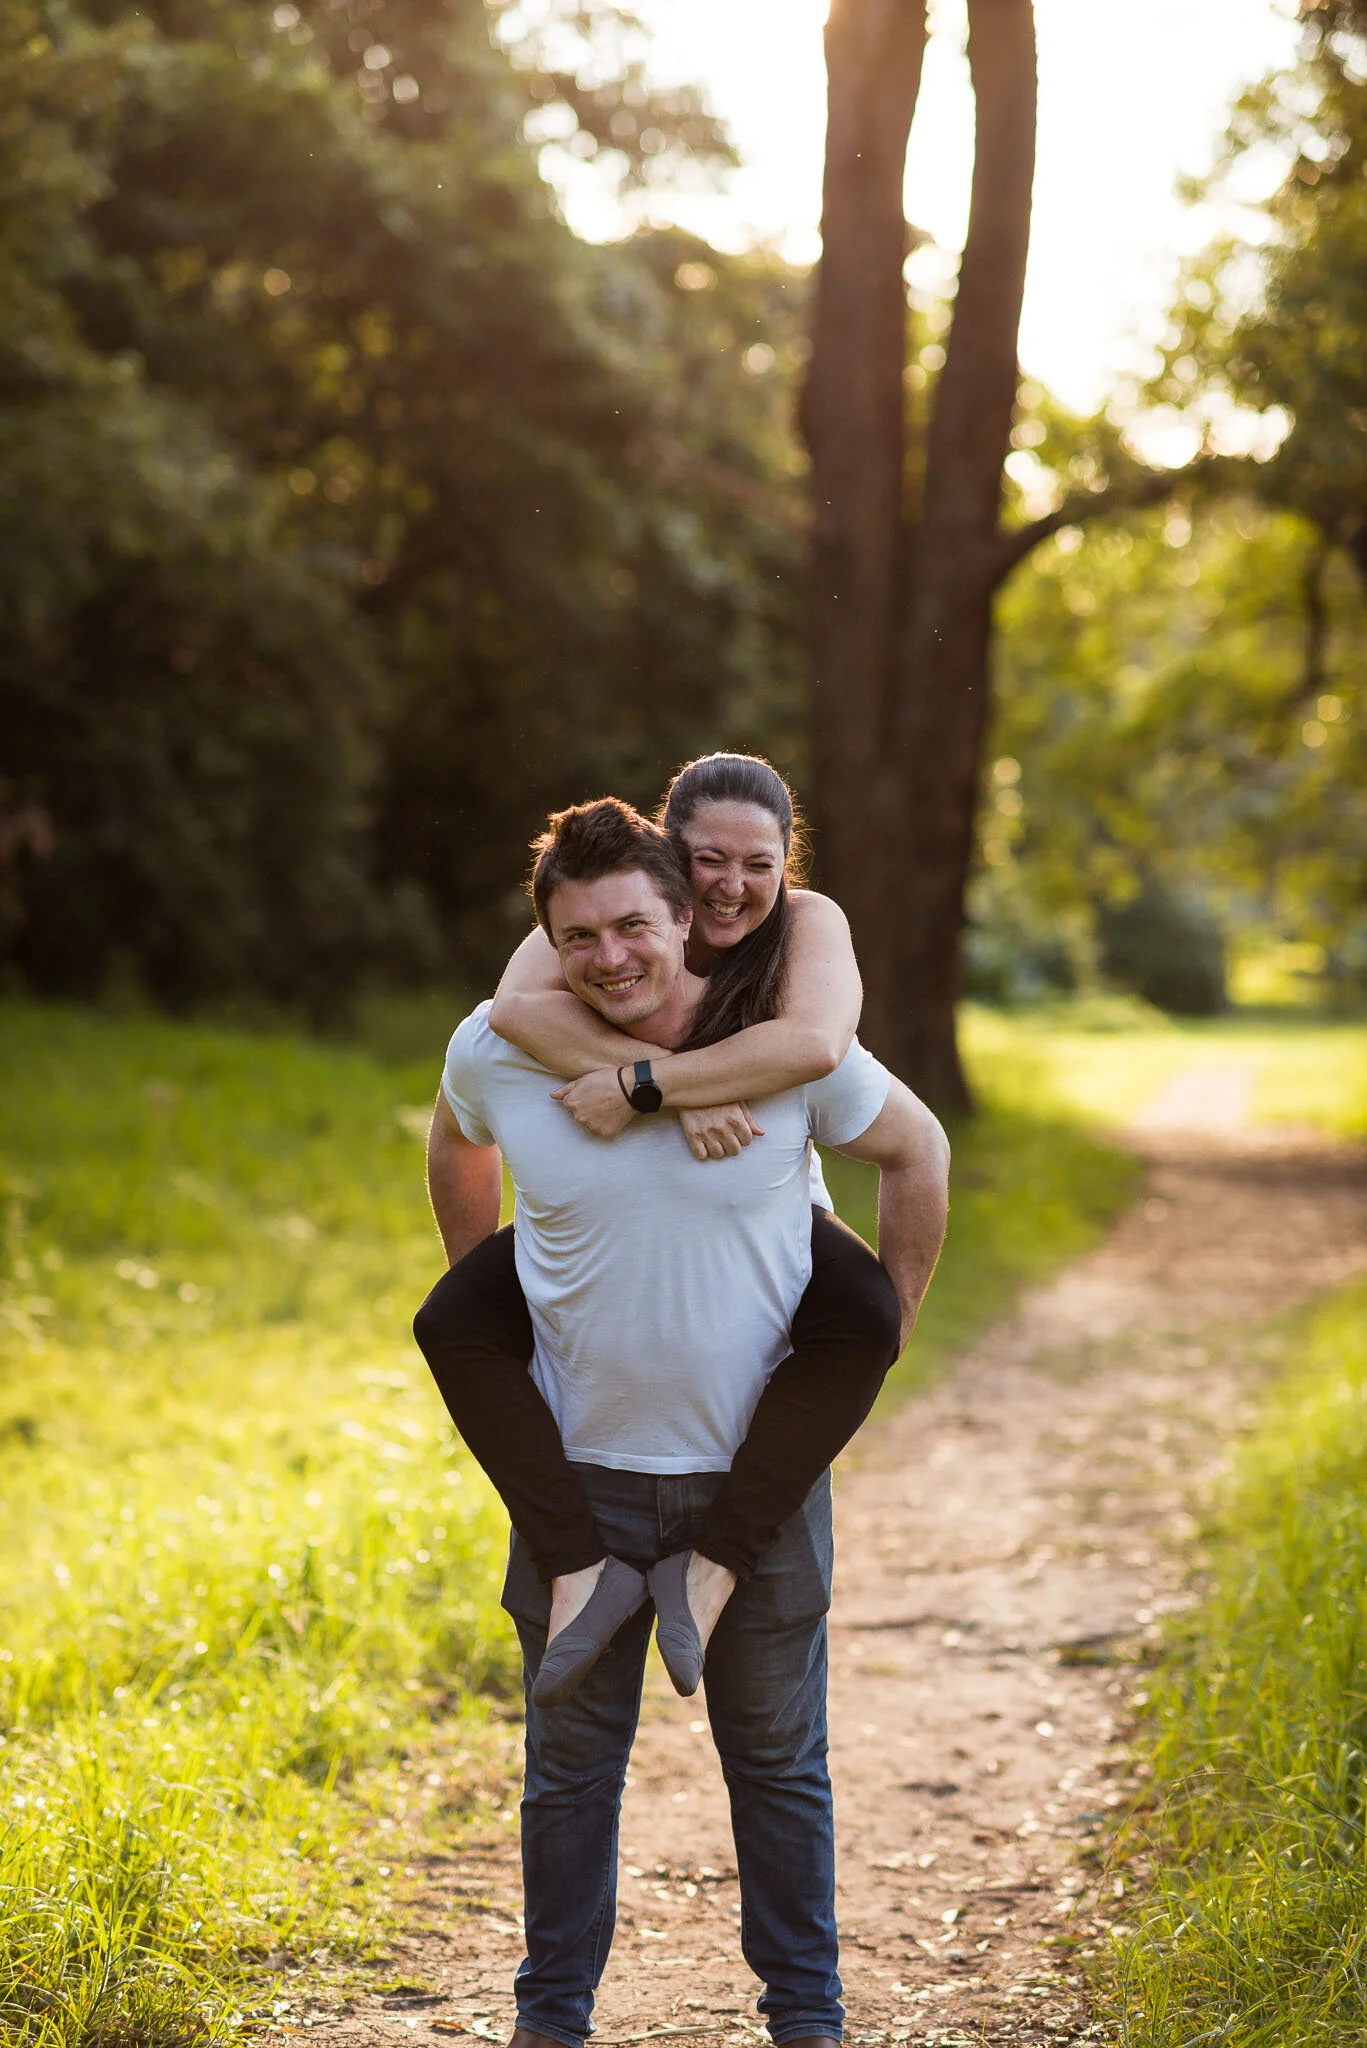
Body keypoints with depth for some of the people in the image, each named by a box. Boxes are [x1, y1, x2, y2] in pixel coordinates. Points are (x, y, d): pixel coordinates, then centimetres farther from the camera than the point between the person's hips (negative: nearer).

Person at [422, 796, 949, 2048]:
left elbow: (915, 1150, 4)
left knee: (778, 1758, 12)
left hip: (760, 1470, -1)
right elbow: (458, 1150, 15)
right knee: (570, 1759, 12)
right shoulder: (497, 1053, -10)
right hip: (580, 1468, 1)